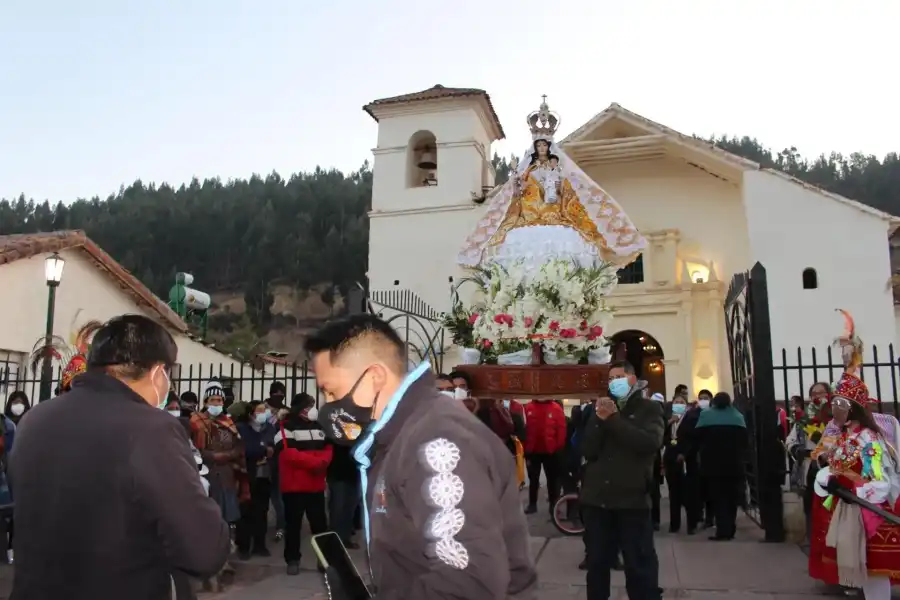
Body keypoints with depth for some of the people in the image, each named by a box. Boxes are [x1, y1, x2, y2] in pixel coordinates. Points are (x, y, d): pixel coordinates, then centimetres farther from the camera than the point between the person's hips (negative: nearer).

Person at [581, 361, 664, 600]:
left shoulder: (649, 408, 5)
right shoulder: (601, 408, 14)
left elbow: (650, 443, -15)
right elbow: (587, 450, 3)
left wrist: (613, 419, -13)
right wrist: (600, 420, -10)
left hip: (632, 499, -3)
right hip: (596, 498, 3)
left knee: (640, 567, 2)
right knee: (597, 565, 11)